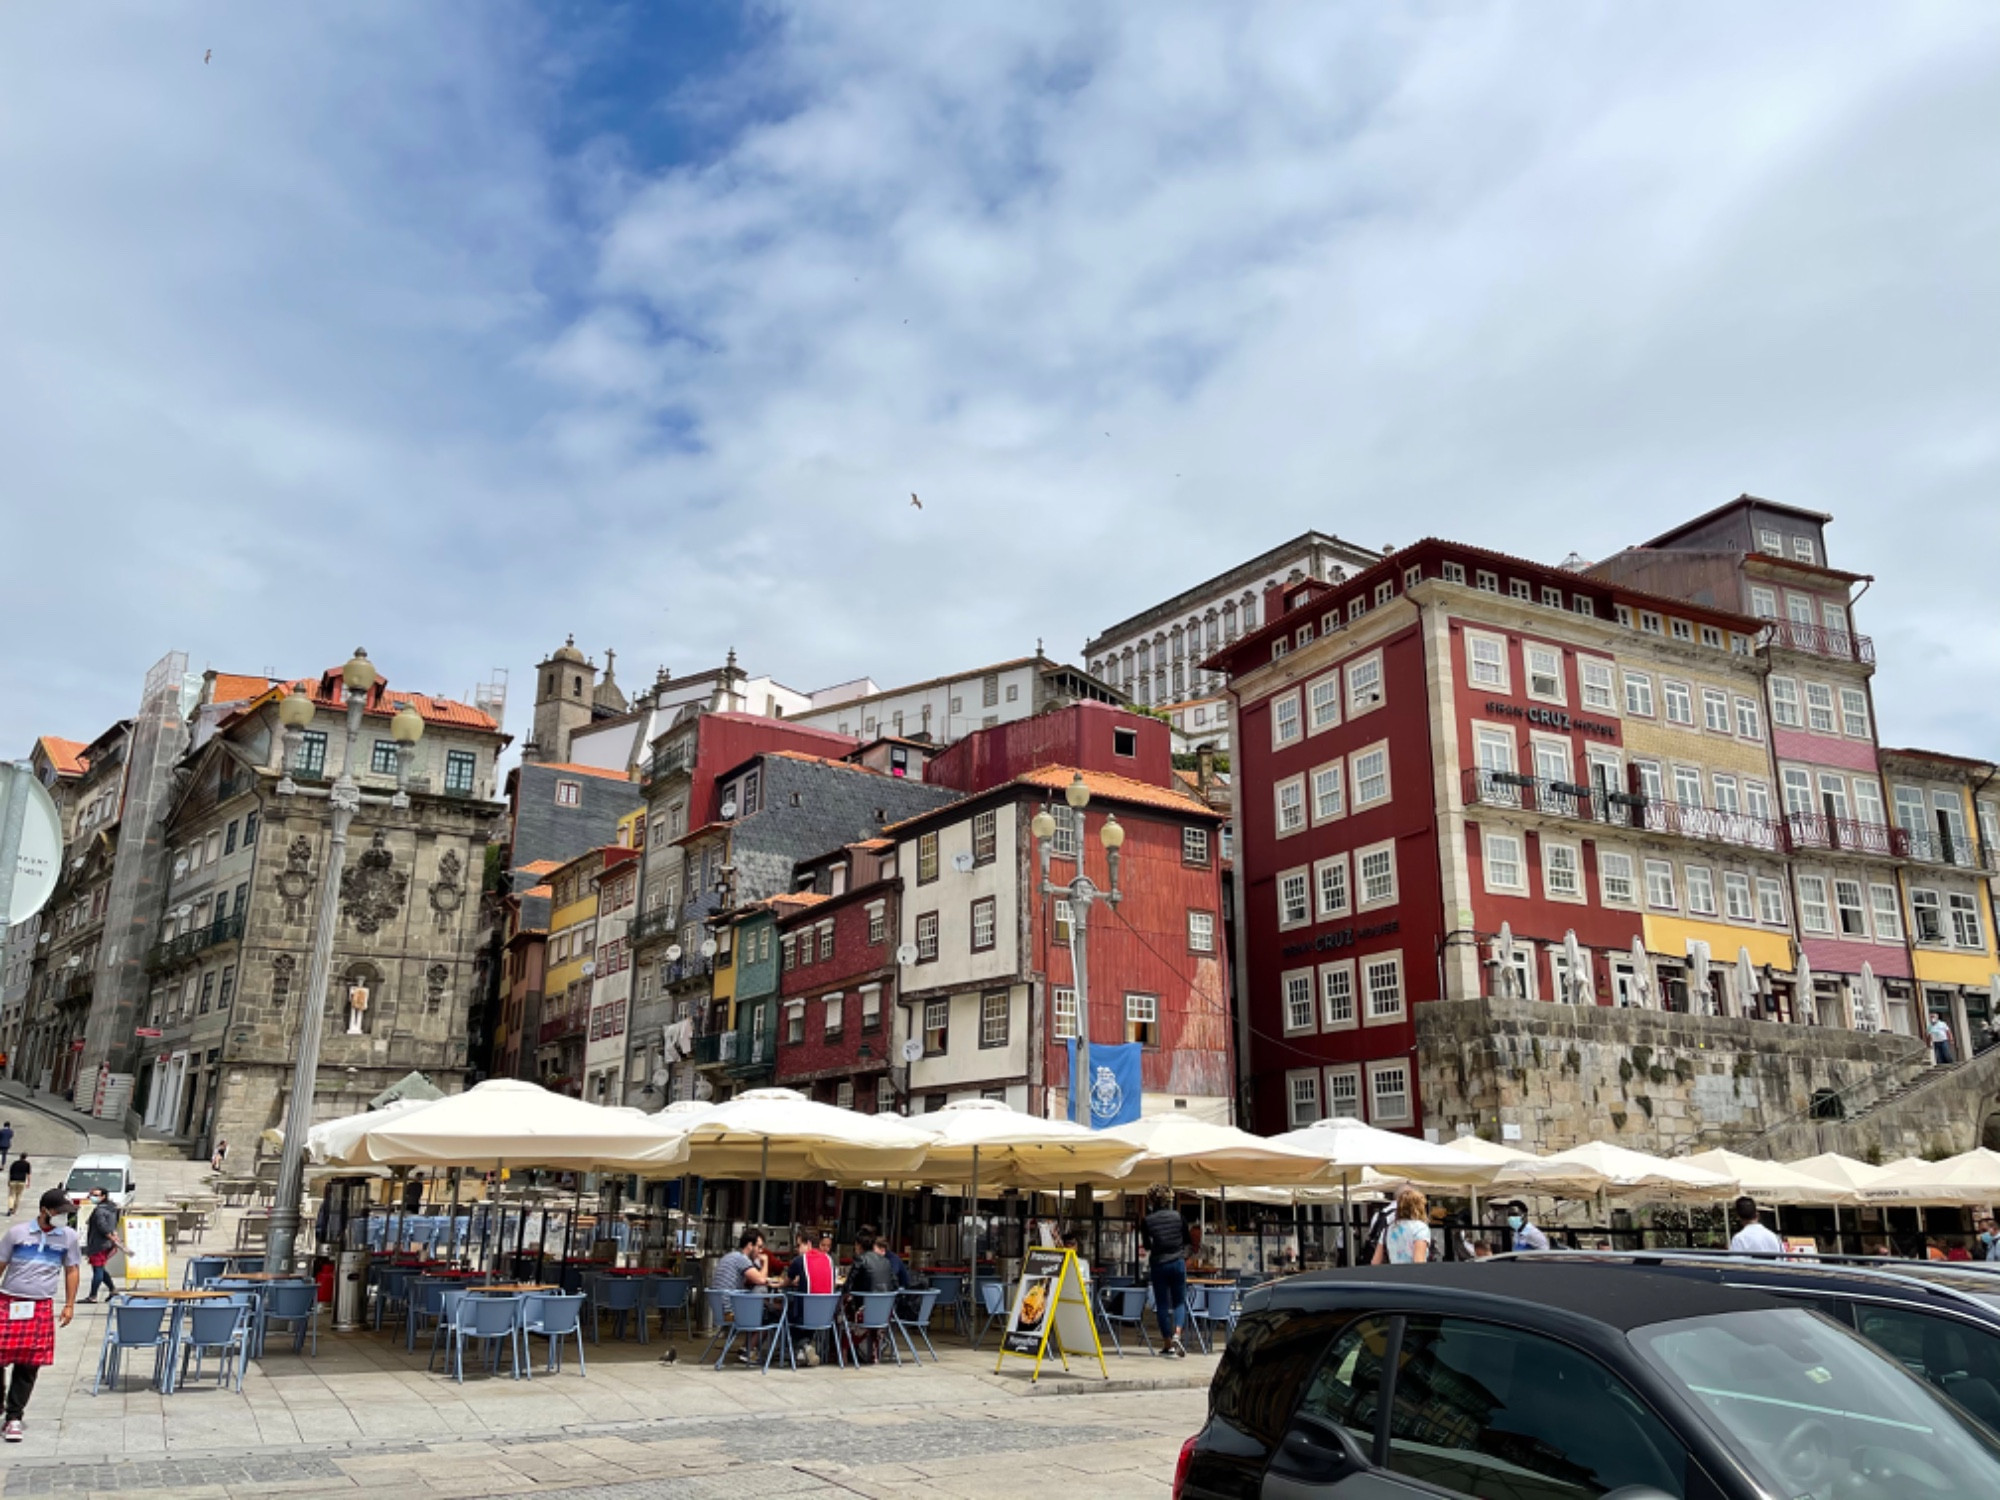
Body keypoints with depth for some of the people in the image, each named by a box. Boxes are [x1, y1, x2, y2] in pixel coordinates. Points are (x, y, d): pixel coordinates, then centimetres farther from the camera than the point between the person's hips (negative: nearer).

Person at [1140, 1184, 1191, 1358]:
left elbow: (1146, 1246, 4)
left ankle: (1168, 1344, 12)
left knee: (1162, 1304, 9)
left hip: (1158, 1264, -1)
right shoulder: (1178, 1216, -2)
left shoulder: (1147, 1221, -7)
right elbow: (1186, 1241, 8)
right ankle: (1176, 1335, -12)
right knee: (1179, 1302, 11)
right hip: (1178, 1262, 1)